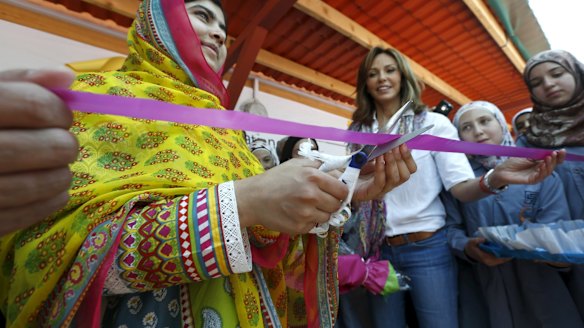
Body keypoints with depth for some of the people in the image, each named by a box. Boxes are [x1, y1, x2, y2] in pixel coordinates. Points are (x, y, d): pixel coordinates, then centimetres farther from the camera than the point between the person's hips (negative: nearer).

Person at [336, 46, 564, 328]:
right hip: (377, 250, 3)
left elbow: (460, 186, -12)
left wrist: (496, 178, -31)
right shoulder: (357, 131, 3)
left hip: (427, 247, -2)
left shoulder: (433, 123, -5)